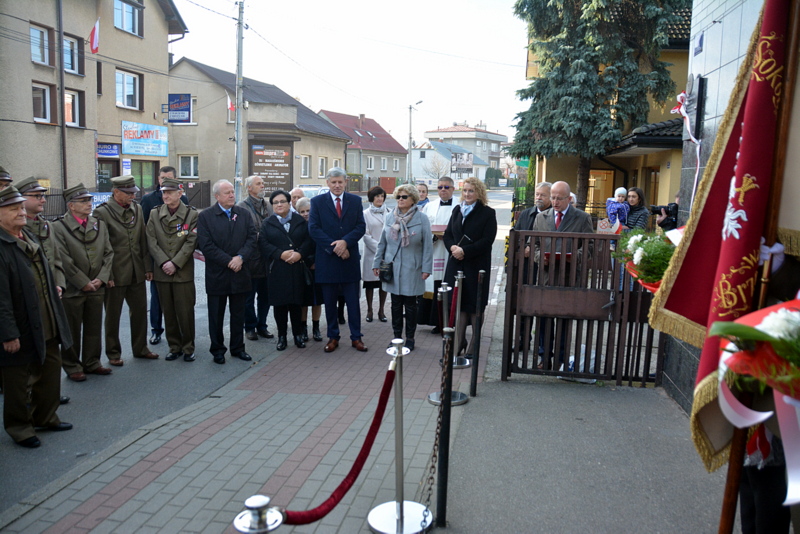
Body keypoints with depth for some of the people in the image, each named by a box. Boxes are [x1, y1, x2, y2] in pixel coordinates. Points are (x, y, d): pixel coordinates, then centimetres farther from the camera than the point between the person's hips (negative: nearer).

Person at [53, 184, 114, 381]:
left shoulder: (99, 224, 7)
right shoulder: (59, 227, -9)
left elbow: (108, 253, 6)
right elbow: (64, 261, -13)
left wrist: (101, 278, -5)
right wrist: (84, 283, -13)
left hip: (97, 287, 5)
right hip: (72, 289, -4)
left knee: (94, 328, 13)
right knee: (72, 331, 7)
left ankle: (92, 363, 27)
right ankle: (72, 367, 20)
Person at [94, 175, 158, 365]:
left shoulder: (137, 209, 6)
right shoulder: (102, 212, -10)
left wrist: (147, 266, 8)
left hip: (137, 272, 5)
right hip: (115, 274, -5)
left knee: (140, 311, 13)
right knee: (113, 315, 9)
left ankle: (140, 348, 28)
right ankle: (113, 353, 23)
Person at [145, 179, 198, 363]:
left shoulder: (191, 214, -2)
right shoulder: (155, 214, 6)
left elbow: (191, 242, -7)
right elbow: (152, 242, 1)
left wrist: (175, 263, -13)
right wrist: (164, 262, -10)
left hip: (183, 272, -3)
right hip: (162, 272, 3)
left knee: (185, 312, 1)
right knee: (168, 312, 9)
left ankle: (188, 348, 15)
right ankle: (174, 347, 22)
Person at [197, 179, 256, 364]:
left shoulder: (244, 214, 6)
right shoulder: (205, 216, -3)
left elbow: (252, 239, -1)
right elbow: (205, 245, -12)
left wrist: (241, 257, -17)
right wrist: (228, 261, -17)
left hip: (240, 273, 3)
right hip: (217, 274, -2)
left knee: (238, 314, 12)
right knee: (216, 315, 8)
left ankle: (238, 348, 24)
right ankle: (217, 350, 22)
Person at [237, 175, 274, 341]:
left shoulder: (268, 206, 11)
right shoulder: (241, 207, -7)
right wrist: (257, 237, -16)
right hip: (251, 259, -5)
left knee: (265, 296, 13)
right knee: (249, 297, 7)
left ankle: (262, 326, 26)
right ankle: (250, 327, 21)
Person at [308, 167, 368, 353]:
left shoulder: (355, 201, 6)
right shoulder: (317, 202, 2)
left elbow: (361, 226, -1)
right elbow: (313, 229, -7)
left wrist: (345, 242, -18)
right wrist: (334, 247, -16)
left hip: (349, 259, 1)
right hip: (327, 259, 0)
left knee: (353, 301, 5)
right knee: (330, 301, 9)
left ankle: (356, 337, 15)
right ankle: (332, 336, 21)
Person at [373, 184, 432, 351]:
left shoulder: (421, 218, -5)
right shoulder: (389, 217, 5)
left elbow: (427, 245, -5)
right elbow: (382, 242, 10)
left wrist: (426, 268, -9)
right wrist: (377, 263, 7)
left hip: (411, 269, -3)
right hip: (392, 268, 3)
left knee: (410, 305, 6)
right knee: (396, 304, 10)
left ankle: (410, 339, 18)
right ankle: (397, 336, 22)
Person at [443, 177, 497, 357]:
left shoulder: (488, 213, -5)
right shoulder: (457, 210, 12)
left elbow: (487, 241, -12)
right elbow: (447, 234, 13)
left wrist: (465, 250, -19)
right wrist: (452, 247, -8)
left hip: (477, 266, -5)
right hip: (456, 264, 5)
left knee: (474, 305, 2)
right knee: (459, 303, 8)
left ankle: (474, 344, 14)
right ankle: (459, 341, 20)